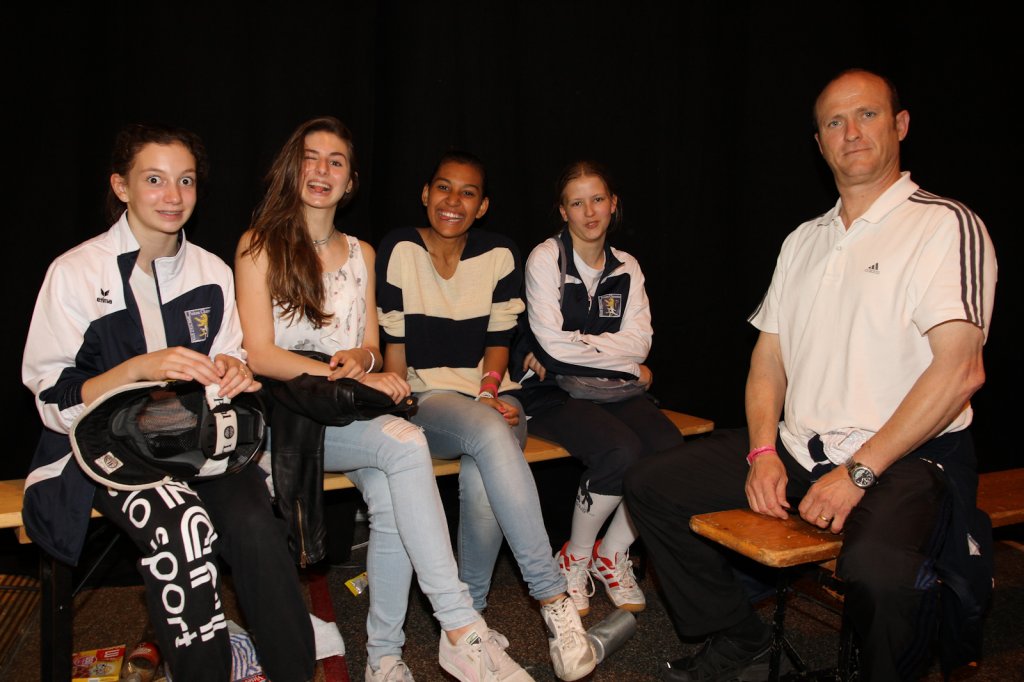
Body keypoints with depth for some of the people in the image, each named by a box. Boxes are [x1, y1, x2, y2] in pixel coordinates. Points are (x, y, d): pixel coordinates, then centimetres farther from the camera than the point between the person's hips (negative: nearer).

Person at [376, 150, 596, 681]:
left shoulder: (500, 256, 6)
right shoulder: (400, 249, 0)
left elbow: (498, 342, 10)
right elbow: (393, 347, 0)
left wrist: (490, 391, -7)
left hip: (492, 398, 2)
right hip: (427, 399, -2)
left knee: (483, 484, -32)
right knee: (490, 433, -37)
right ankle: (554, 602, -34)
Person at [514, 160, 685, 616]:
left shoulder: (626, 268, 12)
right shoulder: (545, 259, -2)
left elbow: (640, 342, -2)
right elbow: (551, 341, -13)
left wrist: (572, 347, -12)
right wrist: (621, 358, -6)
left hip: (613, 389, 5)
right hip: (554, 392, -4)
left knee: (670, 448, -23)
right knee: (621, 450, -31)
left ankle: (613, 554, 1)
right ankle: (574, 558, -4)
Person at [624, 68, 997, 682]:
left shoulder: (947, 226, -4)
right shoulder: (804, 241, 17)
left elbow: (960, 369, -15)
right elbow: (769, 358, 14)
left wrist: (857, 472, -18)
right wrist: (763, 452, -2)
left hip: (907, 458, -6)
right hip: (798, 450, 6)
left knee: (877, 570, -37)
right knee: (652, 486, -2)